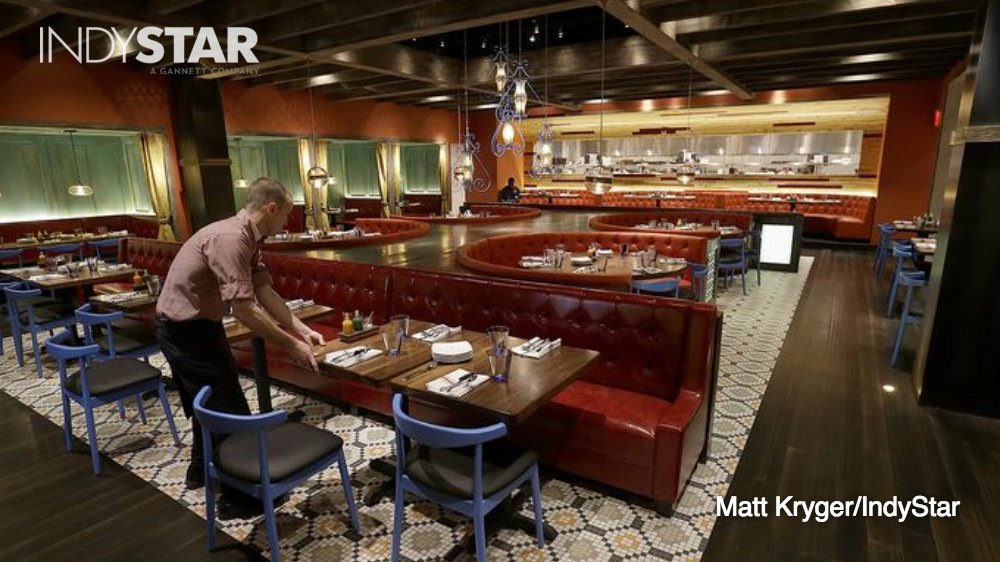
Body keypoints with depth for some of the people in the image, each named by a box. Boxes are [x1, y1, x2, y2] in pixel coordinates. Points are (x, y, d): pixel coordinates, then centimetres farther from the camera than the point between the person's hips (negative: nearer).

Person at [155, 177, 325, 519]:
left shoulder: (248, 238, 2)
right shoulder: (230, 238, -29)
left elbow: (266, 293, 4)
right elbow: (244, 310, -33)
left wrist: (301, 330, -1)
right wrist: (290, 346, -25)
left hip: (196, 324, 10)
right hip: (186, 330, -10)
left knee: (210, 401, 25)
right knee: (229, 408, -1)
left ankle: (202, 468, 47)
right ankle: (238, 497, 14)